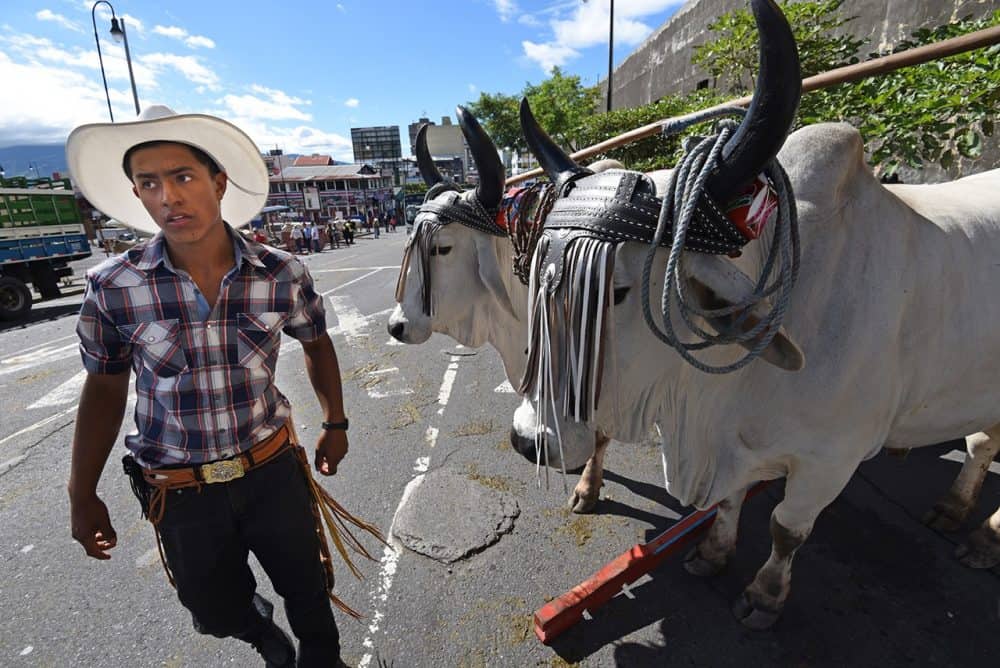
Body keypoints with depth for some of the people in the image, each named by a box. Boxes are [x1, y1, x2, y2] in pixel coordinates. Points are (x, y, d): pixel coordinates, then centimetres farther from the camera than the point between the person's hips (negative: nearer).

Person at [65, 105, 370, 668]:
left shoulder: (282, 274, -14)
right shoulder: (113, 288, -13)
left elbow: (317, 345, 3)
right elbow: (104, 389, 0)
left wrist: (335, 424, 8)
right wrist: (83, 496, 6)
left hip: (274, 468, 0)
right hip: (179, 491, 1)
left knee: (308, 589, 18)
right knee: (219, 611, 22)